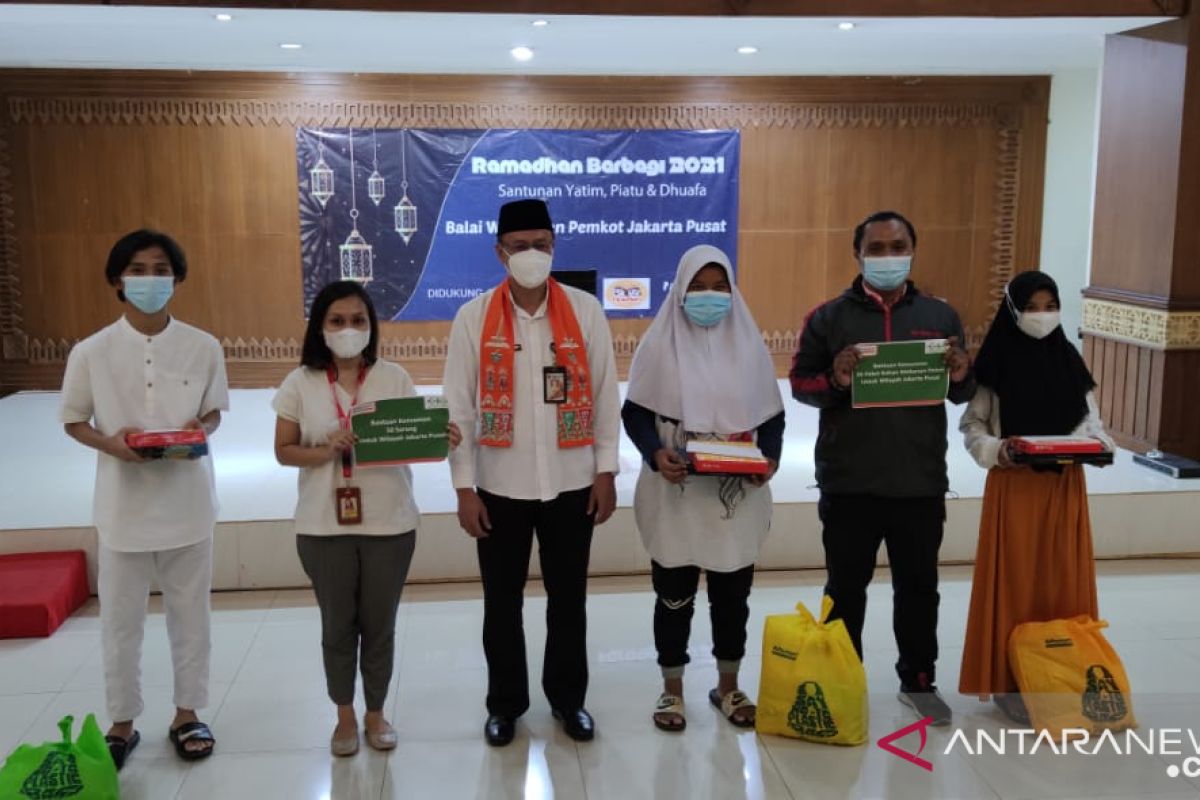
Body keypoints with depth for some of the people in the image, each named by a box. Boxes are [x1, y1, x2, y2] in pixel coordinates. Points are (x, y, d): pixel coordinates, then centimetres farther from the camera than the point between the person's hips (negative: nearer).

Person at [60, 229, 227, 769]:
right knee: (120, 622, 11)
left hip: (187, 504, 1)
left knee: (190, 617, 13)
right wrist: (110, 443, -17)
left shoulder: (204, 348, -5)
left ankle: (186, 714, 31)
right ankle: (122, 724, 29)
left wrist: (200, 431, -16)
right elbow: (73, 422, 3)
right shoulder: (91, 352, -7)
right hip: (124, 508, 0)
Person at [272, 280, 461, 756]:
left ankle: (376, 713, 31)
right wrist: (326, 452, -19)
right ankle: (345, 716, 32)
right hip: (324, 526, 0)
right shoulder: (301, 383, -3)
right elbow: (284, 451, 0)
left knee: (379, 623, 12)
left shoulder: (394, 378, -2)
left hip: (389, 523, 0)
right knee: (338, 624, 13)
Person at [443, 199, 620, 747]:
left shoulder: (585, 311, -2)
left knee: (568, 600, 14)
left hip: (571, 485, 1)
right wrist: (464, 487, -6)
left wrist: (606, 472, -2)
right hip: (501, 488, 0)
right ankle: (505, 702, 31)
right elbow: (459, 409, -3)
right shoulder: (474, 317, -4)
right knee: (502, 604, 11)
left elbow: (604, 396, 2)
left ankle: (568, 697, 33)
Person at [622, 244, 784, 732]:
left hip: (737, 496, 2)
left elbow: (771, 415, 6)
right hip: (675, 495, -2)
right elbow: (635, 412, -2)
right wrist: (655, 454, -19)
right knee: (674, 594, 7)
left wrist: (770, 458, -11)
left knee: (732, 593, 12)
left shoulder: (749, 344, 3)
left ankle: (728, 686, 30)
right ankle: (672, 689, 25)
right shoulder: (660, 343, -3)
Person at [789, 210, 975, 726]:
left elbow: (965, 395, 10)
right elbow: (799, 383, -1)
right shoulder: (828, 317, 0)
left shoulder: (941, 316, 7)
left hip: (920, 482, 2)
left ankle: (918, 681, 30)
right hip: (848, 483, -2)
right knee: (845, 587, 10)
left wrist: (960, 375, -13)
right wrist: (834, 380, -22)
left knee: (918, 586, 14)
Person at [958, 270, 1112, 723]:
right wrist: (994, 450, -21)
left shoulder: (1070, 360, 6)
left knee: (1062, 582, 8)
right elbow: (972, 425, -3)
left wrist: (1099, 444, -9)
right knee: (1014, 584, 0)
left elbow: (1089, 420, 11)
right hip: (1013, 485, -4)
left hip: (1065, 486, 4)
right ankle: (1007, 680, 9)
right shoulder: (997, 363, -6)